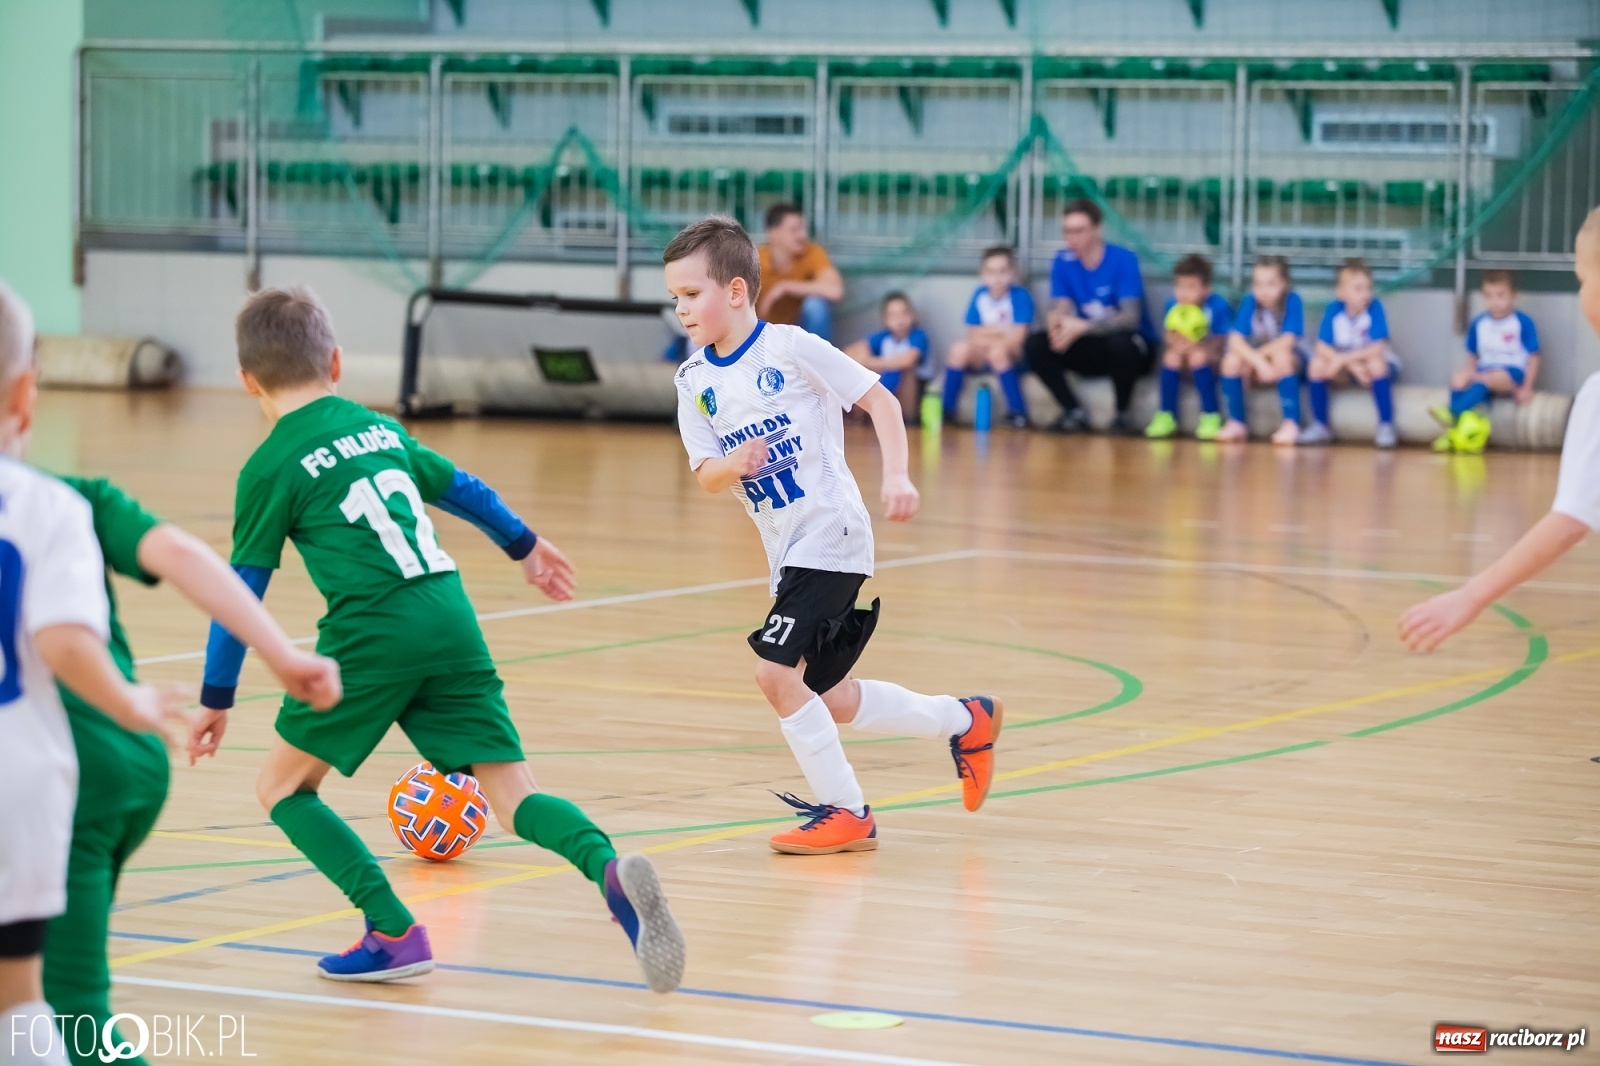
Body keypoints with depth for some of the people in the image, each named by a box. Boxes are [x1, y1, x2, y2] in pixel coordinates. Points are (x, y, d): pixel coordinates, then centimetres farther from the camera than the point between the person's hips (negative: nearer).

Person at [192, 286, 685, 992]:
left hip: (373, 635, -5)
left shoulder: (270, 468, 3)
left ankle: (394, 933, 0)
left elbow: (243, 593, 4)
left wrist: (216, 701, 11)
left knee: (282, 786, 12)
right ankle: (609, 869, -27)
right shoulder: (381, 428, 19)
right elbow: (462, 489, 31)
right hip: (452, 619, 5)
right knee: (513, 795, 3)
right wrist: (525, 545, 48)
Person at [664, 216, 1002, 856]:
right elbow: (705, 476, 3)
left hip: (830, 535, -8)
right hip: (786, 550, 8)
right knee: (829, 701, 13)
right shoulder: (694, 382, 5)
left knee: (775, 671, -18)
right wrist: (732, 466, -20)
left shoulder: (791, 348, -12)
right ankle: (966, 721, 33)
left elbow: (879, 400, -7)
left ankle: (844, 811, -4)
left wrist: (896, 476, -18)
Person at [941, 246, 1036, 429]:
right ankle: (946, 410, -15)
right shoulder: (980, 295, 0)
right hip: (981, 358, 4)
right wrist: (1000, 333, -19)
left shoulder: (1021, 296, -12)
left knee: (997, 351, -36)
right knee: (959, 349, -24)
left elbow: (1017, 337, -17)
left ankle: (1018, 412, -28)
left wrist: (986, 335, -12)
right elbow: (973, 335, -1)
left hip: (1013, 356, -4)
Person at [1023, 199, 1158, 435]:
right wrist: (1056, 322, -34)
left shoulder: (1123, 260, -17)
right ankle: (1074, 412, -9)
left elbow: (1130, 317, -25)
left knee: (1120, 342, -39)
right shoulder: (1063, 262, -3)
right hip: (1091, 347, 4)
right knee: (1034, 345, -17)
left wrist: (1082, 326, -39)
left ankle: (1123, 414, -16)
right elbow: (1060, 309, -7)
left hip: (1134, 347, -4)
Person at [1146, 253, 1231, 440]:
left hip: (1210, 358, -3)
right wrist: (1176, 342, -32)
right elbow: (1170, 337, -8)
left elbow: (1221, 342, -17)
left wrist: (1199, 345, -36)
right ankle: (1166, 416, -19)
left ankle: (1211, 417, -26)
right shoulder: (1172, 305, -6)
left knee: (1198, 356, -33)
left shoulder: (1219, 307, -15)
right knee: (1171, 354, -27)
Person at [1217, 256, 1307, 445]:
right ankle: (1237, 423, -13)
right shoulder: (1249, 302, -14)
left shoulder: (1292, 301, -20)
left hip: (1290, 355, -3)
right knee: (1231, 360, -25)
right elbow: (1235, 340, -23)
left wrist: (1258, 355, -24)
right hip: (1255, 355, 3)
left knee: (1281, 357, -36)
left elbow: (1287, 341, -26)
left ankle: (1291, 423, -32)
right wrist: (1259, 363, -37)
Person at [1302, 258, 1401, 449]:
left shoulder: (1375, 307, -23)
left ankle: (1386, 428, -27)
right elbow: (1323, 347, -17)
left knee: (1377, 365, -36)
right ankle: (1319, 426, -6)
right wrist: (1351, 364, -30)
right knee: (1317, 365, -21)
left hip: (1371, 359, -3)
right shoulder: (1334, 310, -15)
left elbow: (1377, 349, -27)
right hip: (1345, 363, 3)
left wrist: (1344, 358, -31)